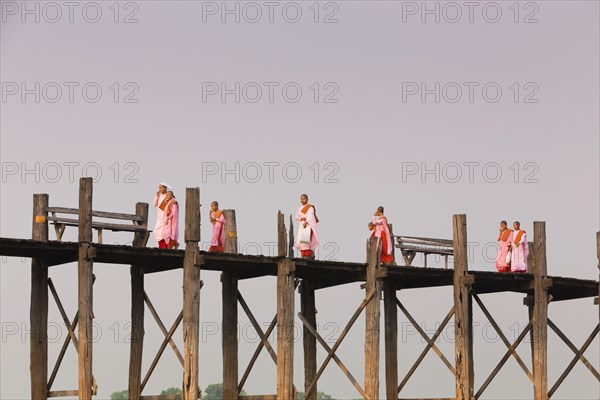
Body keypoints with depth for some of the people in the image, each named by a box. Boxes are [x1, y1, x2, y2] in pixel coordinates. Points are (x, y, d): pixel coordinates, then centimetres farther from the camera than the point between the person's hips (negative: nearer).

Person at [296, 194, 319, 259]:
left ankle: (308, 256, -17)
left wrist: (306, 222, -32)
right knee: (301, 241, -2)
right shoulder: (300, 208, 18)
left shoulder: (310, 207, -3)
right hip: (302, 226, 7)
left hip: (309, 225, -7)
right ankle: (304, 256, 0)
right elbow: (296, 217, 12)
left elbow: (310, 216, -17)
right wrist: (301, 218, -10)